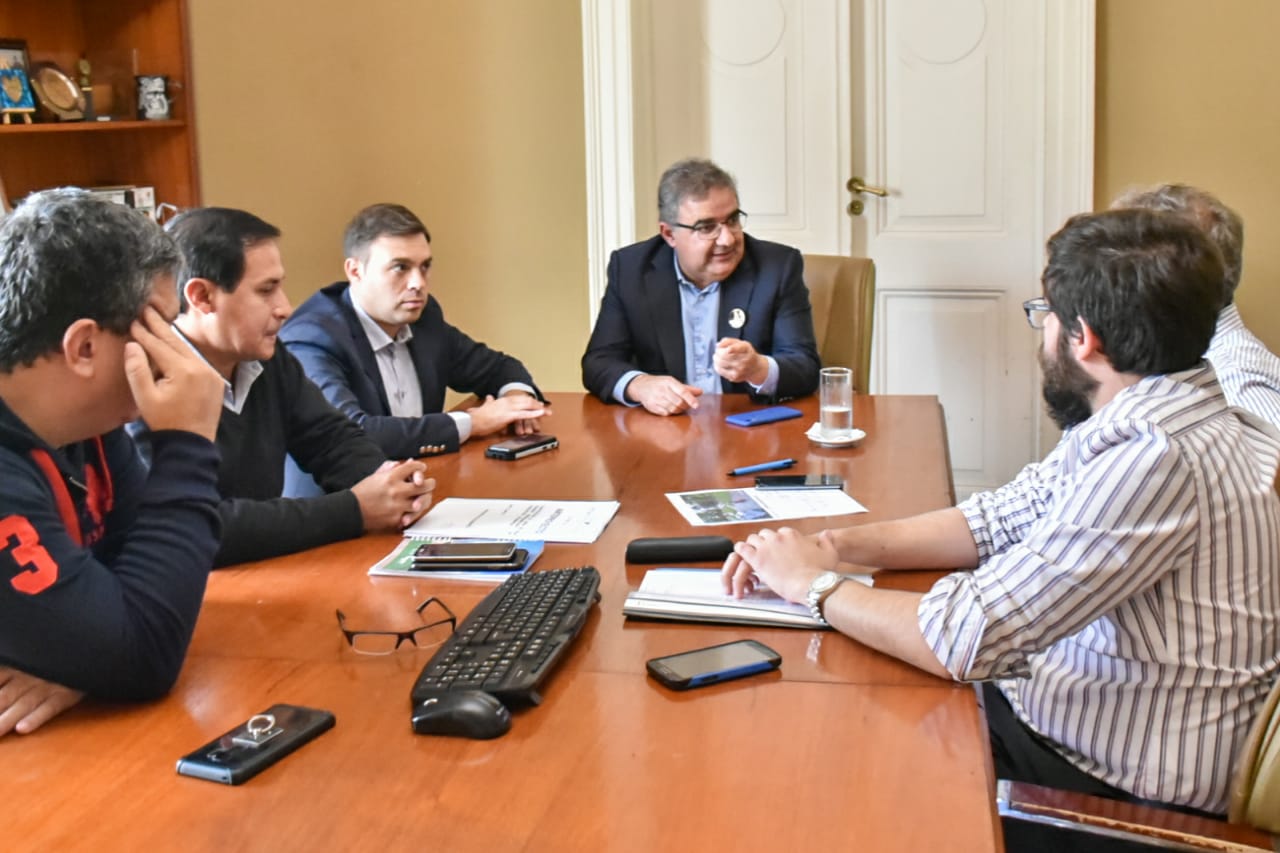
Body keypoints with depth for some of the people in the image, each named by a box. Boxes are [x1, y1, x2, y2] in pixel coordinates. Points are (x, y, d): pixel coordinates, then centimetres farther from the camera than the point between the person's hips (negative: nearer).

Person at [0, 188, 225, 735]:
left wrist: (82, 661, -20)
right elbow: (144, 658, -26)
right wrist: (188, 446, -24)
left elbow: (150, 578, 1)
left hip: (79, 724, 7)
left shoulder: (85, 419, -2)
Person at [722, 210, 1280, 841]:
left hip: (1108, 783, -8)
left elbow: (962, 639, -30)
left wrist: (813, 585, -14)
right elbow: (998, 520, 8)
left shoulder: (1157, 461, -31)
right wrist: (838, 545, -5)